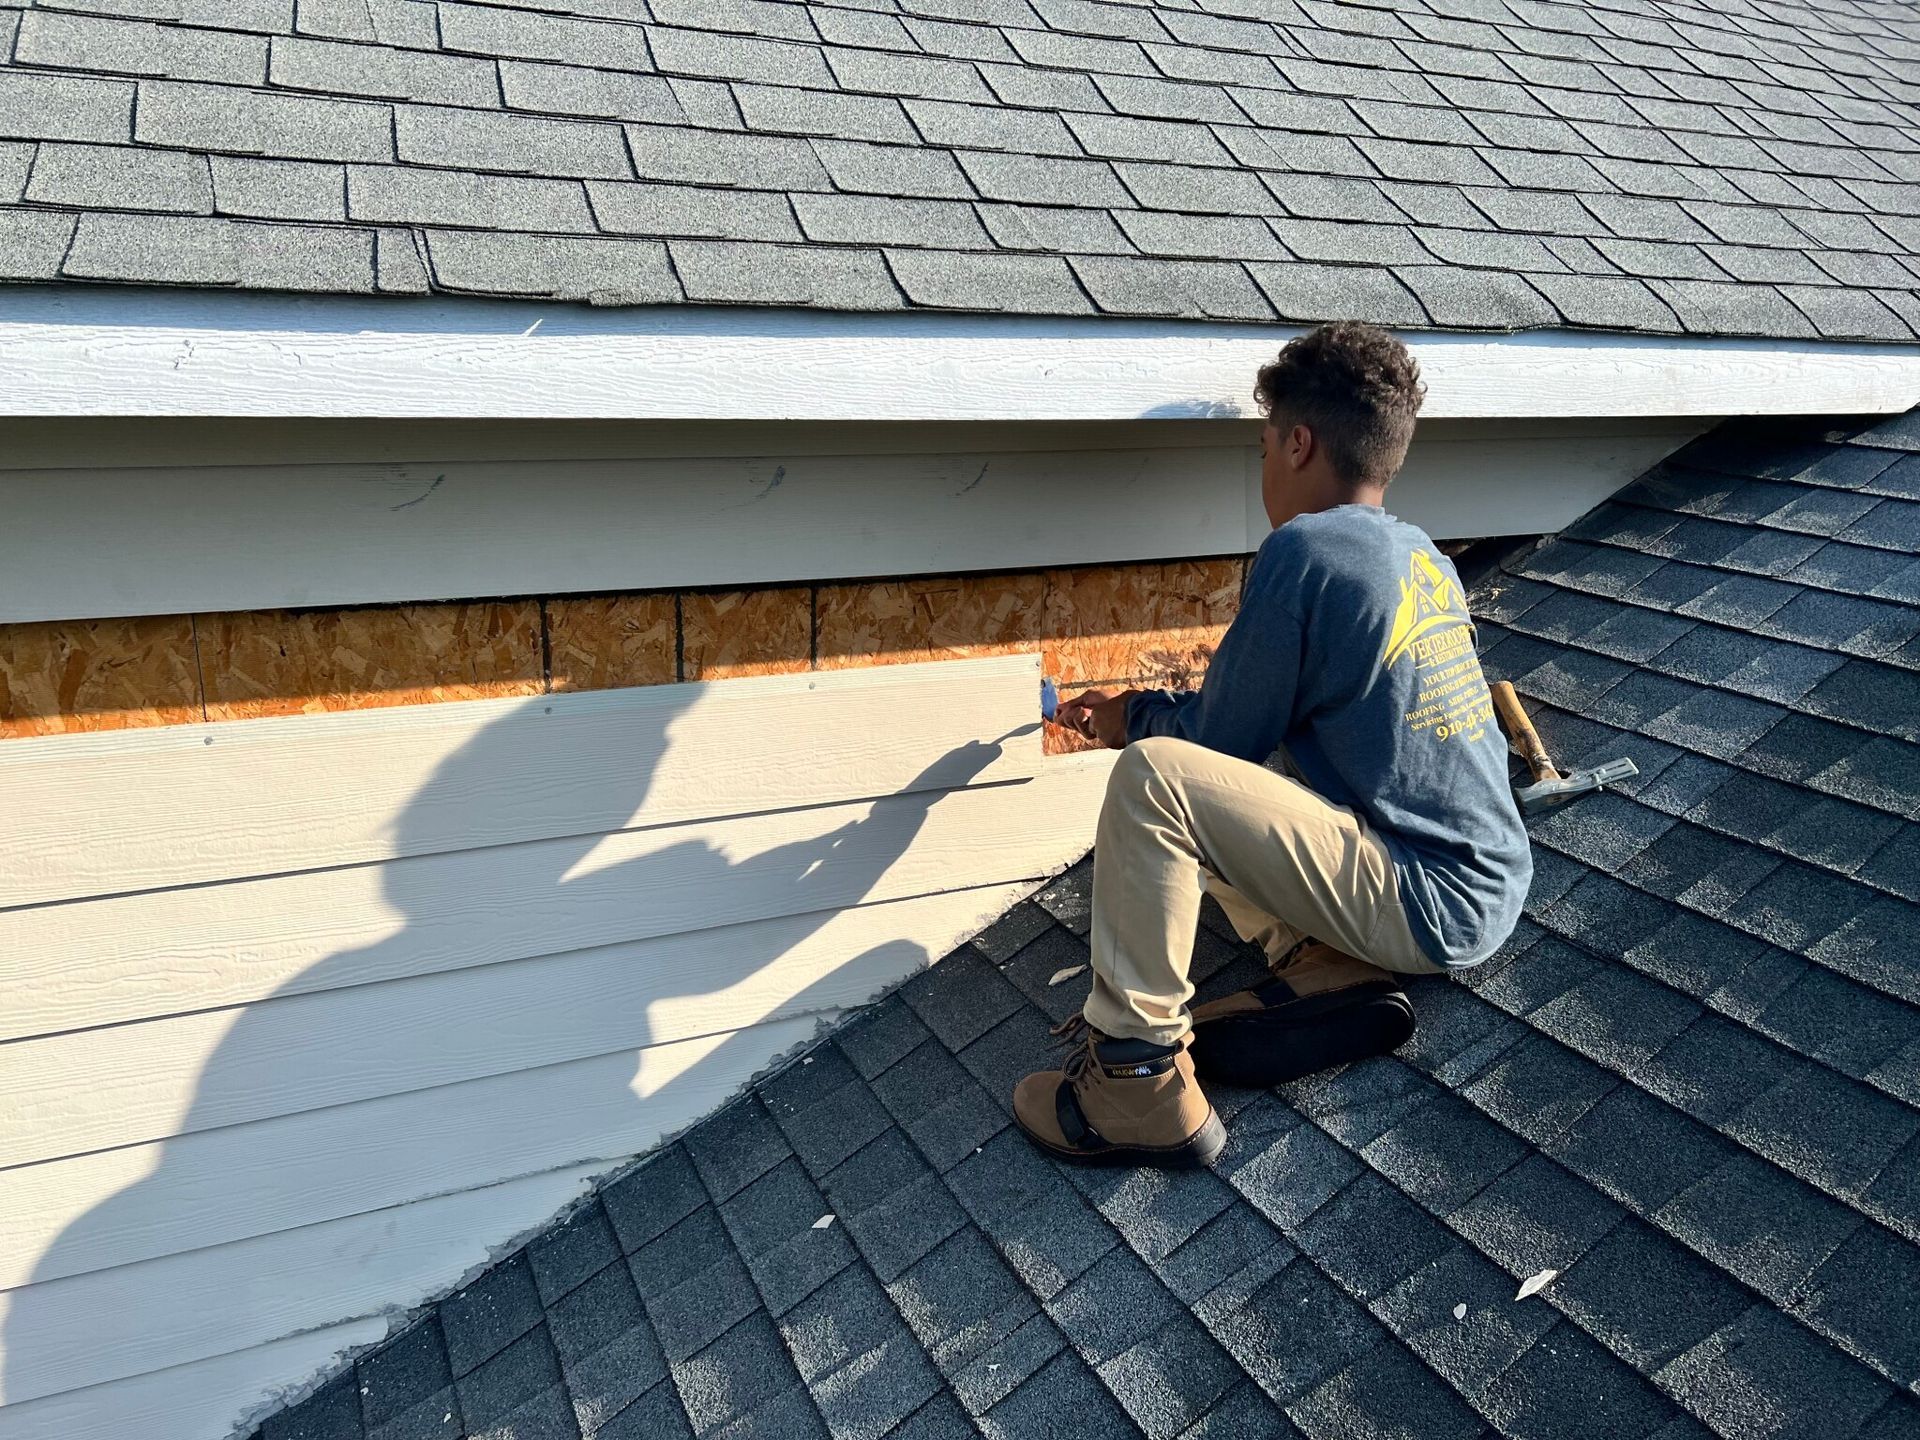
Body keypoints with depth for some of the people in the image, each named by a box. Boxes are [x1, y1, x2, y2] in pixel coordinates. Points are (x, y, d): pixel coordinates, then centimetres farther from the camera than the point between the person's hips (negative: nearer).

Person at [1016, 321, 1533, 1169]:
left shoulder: (1303, 550, -15)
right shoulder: (1423, 556, 12)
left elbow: (1222, 737, -8)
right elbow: (1270, 716, 21)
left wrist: (1133, 717, 13)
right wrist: (1146, 711, 25)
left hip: (1431, 904, -9)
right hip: (1485, 886, 9)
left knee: (1153, 776, -20)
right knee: (1226, 779, 21)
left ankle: (1138, 1080, -12)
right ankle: (1329, 973, 6)